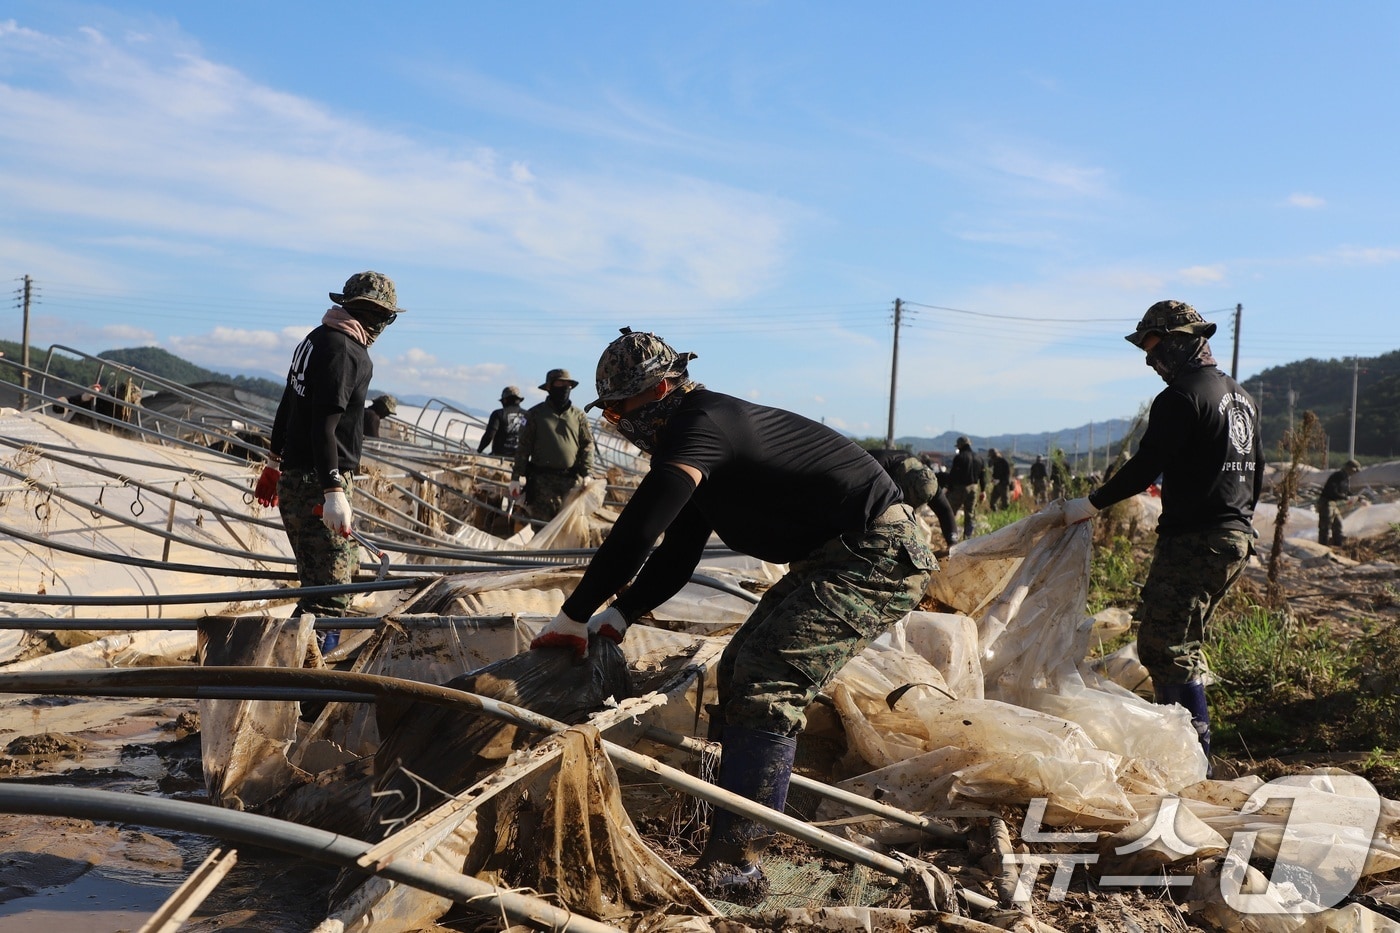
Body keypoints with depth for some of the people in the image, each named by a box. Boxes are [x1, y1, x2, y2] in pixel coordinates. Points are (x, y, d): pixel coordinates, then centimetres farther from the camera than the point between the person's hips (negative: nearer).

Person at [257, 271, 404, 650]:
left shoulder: (315, 339, 14)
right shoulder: (345, 351, -16)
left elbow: (287, 407, 23)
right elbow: (324, 426, -24)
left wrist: (275, 463, 33)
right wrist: (334, 492, -28)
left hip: (293, 479, 10)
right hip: (317, 484, -10)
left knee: (346, 565, 21)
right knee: (332, 592, -10)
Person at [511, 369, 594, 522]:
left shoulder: (579, 415, 9)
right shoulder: (535, 414, 5)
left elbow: (587, 445, 7)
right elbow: (523, 446, 4)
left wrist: (586, 474, -4)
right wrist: (516, 477, 0)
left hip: (570, 480, 1)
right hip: (542, 480, -1)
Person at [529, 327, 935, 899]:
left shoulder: (701, 425, -19)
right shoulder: (708, 430, 14)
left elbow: (636, 533, -26)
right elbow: (676, 554, 17)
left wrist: (572, 618, -16)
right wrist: (617, 618, 6)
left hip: (877, 559, -11)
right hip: (829, 560, 11)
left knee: (766, 685, -17)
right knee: (738, 673, 11)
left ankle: (734, 865, -11)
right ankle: (742, 828, 17)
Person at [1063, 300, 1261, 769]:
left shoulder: (1180, 397, -14)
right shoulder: (1240, 396, 16)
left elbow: (1145, 467, -18)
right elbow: (1257, 470, 22)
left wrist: (1090, 504, -9)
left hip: (1194, 541, -10)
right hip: (1236, 537, 10)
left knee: (1164, 643, -6)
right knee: (1183, 640, 18)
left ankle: (1195, 748, -4)